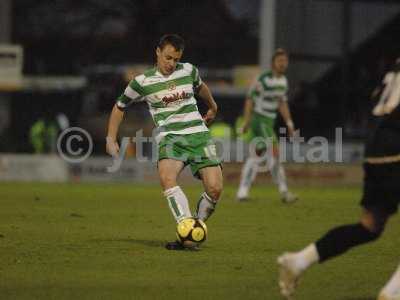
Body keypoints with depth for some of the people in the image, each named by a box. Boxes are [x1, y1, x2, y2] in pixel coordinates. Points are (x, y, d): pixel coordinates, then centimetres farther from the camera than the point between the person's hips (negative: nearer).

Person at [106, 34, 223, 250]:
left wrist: (212, 107, 50)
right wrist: (111, 139, 9)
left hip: (198, 134, 3)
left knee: (214, 188, -14)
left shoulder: (189, 71, 9)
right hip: (169, 137, -2)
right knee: (166, 177, -33)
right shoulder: (143, 82, 1)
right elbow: (119, 107, 14)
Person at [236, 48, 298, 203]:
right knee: (274, 153, -13)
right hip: (259, 119, -9)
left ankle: (242, 191, 14)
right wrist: (246, 122, -15)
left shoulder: (283, 81, 8)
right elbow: (250, 99, -13)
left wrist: (289, 124, 11)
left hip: (269, 121, 9)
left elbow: (282, 103, 17)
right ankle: (284, 191, -9)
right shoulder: (263, 80, -17)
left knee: (257, 156, 8)